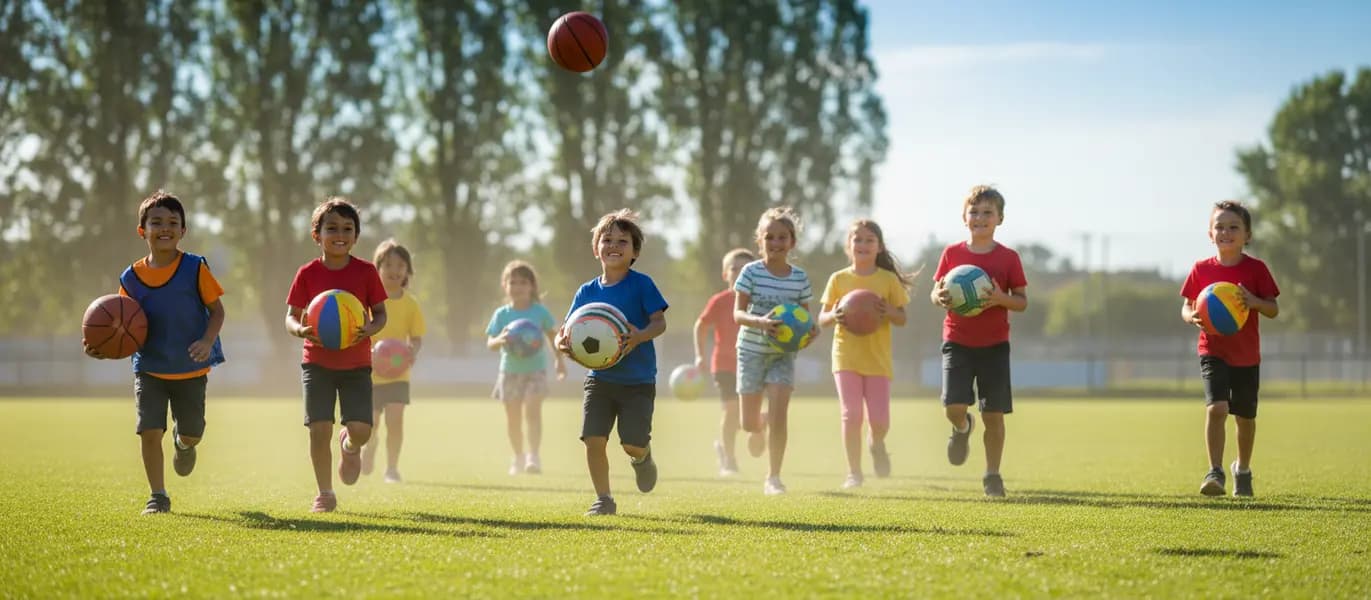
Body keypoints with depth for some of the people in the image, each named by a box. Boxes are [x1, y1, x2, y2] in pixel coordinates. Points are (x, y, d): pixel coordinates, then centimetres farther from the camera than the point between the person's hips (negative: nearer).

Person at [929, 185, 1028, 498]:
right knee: (953, 407, -14)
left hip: (994, 345, 0)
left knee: (994, 414, 0)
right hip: (957, 342, 0)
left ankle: (992, 474, 15)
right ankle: (962, 428, 23)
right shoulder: (952, 254, 3)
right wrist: (939, 298, -15)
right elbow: (936, 292, 9)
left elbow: (1022, 301, 2)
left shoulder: (1009, 258, 0)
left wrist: (1001, 298, -19)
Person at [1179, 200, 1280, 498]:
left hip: (1247, 355, 1)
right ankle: (1215, 472, -19)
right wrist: (1192, 317, -17)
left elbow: (1274, 310, -3)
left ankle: (1243, 469, 37)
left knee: (1245, 416, 14)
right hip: (1213, 352, -1)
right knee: (1216, 408, -21)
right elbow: (1187, 306, 6)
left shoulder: (1256, 269, -5)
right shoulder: (1201, 269, -1)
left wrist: (1255, 302, -25)